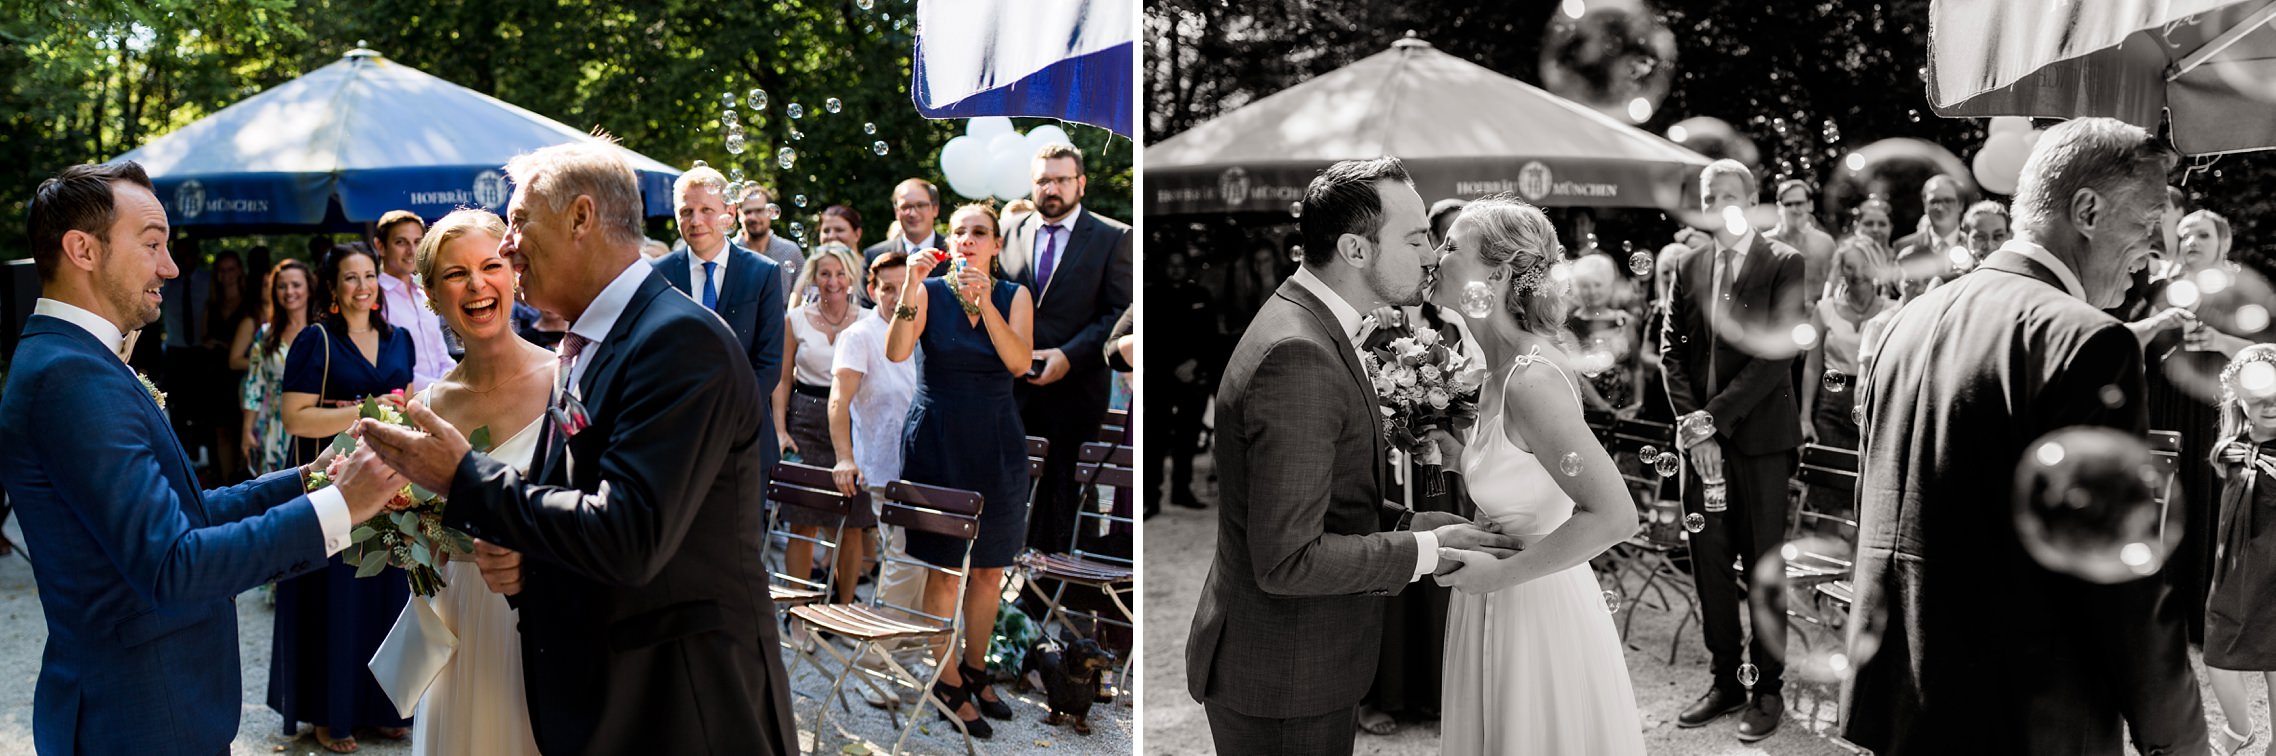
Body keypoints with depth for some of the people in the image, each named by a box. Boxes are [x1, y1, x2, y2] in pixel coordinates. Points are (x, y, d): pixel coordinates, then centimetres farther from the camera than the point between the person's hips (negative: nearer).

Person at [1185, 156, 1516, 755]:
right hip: (1283, 683, -10)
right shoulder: (1298, 354, -25)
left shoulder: (1311, 329, 8)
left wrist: (1417, 524, 1)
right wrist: (1426, 549, -18)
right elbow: (1287, 560, -28)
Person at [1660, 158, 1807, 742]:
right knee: (1710, 563, 7)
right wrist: (1691, 425, -5)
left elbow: (1774, 355, -12)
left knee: (1763, 567, 2)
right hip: (1702, 436, 4)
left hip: (1759, 437, -4)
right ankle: (1726, 681, 19)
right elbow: (1672, 351, 8)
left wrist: (1713, 417, -15)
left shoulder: (1785, 265, -4)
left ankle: (1768, 688, 12)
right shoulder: (1689, 268, 10)